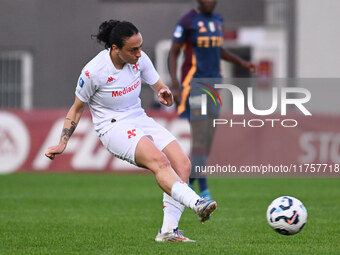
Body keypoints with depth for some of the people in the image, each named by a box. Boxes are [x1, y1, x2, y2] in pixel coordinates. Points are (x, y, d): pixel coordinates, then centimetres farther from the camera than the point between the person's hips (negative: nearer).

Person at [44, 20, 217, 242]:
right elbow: (77, 109, 1)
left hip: (140, 119, 6)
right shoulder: (93, 72, -14)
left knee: (183, 164, -16)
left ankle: (169, 231, -19)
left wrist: (165, 94, -12)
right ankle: (197, 204, -50)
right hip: (113, 127, -6)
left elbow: (159, 87, 13)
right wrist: (62, 144, -3)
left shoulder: (139, 59, -1)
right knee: (159, 161, -33)